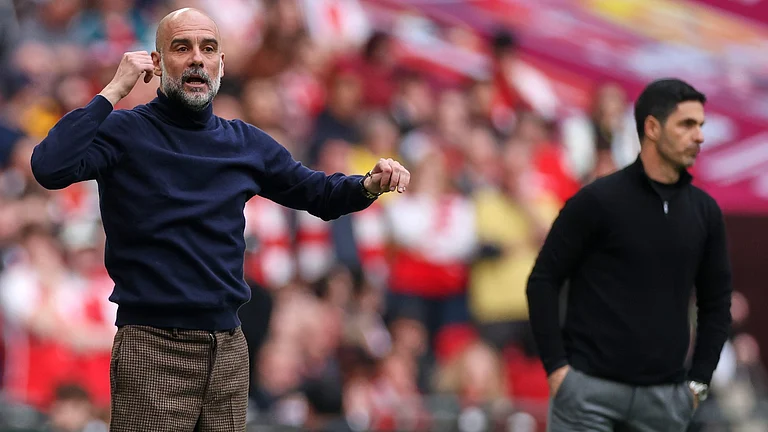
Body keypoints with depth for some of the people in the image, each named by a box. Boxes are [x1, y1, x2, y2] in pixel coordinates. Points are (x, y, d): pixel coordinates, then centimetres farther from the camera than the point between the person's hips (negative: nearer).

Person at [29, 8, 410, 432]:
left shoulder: (246, 143, 12)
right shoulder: (123, 132, -5)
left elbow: (319, 193, 21)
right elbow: (50, 167, -23)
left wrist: (370, 185, 0)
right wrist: (114, 90, -18)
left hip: (229, 348, 5)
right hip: (153, 349, -5)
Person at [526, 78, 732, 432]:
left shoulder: (705, 212, 8)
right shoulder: (598, 201, -7)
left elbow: (716, 303, 16)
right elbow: (543, 282, -4)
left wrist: (698, 381, 8)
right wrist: (555, 366, -9)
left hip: (663, 398, 5)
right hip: (589, 388, -5)